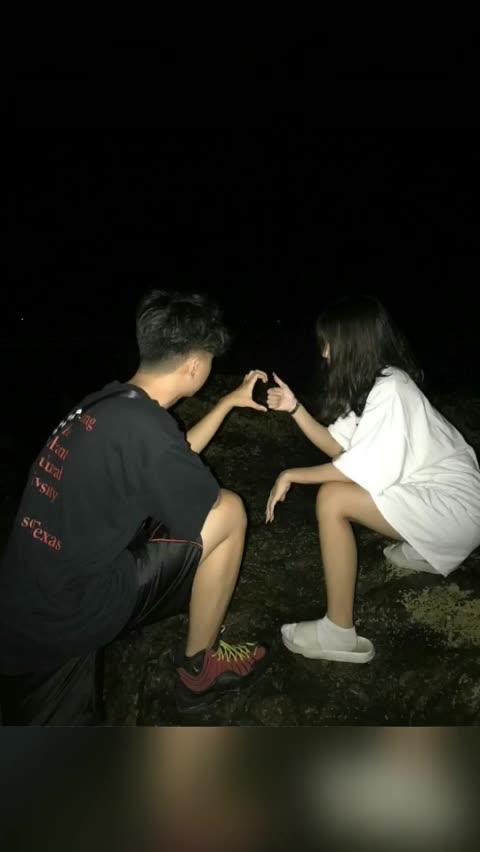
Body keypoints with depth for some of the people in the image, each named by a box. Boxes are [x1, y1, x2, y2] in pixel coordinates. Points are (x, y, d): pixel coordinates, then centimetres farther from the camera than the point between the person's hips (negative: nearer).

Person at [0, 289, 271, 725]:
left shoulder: (107, 402, 4)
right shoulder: (142, 427, -24)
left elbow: (175, 458, 21)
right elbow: (213, 512, -10)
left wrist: (230, 401, 25)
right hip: (64, 617, -9)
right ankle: (199, 667, 11)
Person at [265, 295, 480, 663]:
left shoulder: (389, 390, -23)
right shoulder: (371, 382, 5)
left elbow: (365, 471, -26)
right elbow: (338, 445, 4)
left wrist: (291, 475, -18)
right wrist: (295, 408, -3)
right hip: (436, 487, 10)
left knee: (332, 498, -21)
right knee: (338, 478, 18)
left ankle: (339, 633, -12)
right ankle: (419, 547, 25)